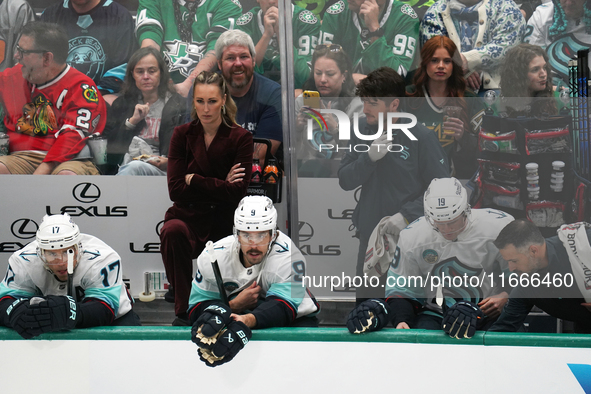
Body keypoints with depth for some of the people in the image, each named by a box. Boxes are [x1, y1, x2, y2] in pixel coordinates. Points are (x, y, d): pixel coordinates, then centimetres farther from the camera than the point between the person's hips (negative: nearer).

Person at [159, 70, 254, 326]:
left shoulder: (240, 138, -7)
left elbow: (237, 192, -15)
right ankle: (183, 312, -25)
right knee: (172, 232, -38)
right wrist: (220, 185, -13)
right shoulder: (182, 135, -2)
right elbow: (175, 189, -8)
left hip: (222, 221, 0)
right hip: (187, 215, 0)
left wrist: (194, 179, -13)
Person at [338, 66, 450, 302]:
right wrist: (370, 157, -17)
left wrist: (407, 215, -22)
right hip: (369, 236, 5)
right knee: (365, 296, 15)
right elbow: (345, 181, 0)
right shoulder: (363, 129, 1)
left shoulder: (421, 138, -13)